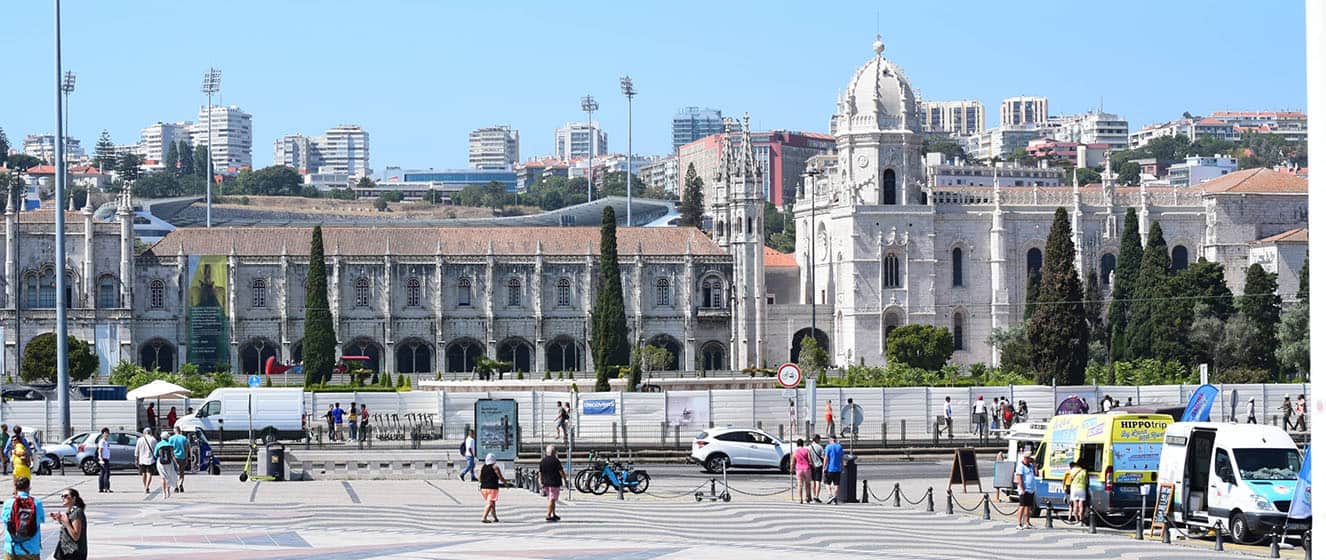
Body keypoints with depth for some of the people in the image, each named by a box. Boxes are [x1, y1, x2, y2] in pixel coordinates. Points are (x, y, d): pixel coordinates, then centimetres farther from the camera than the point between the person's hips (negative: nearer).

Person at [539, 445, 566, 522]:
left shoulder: (542, 461, 8)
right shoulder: (555, 460, -12)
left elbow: (540, 473, 11)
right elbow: (561, 472, -13)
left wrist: (541, 483, 17)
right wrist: (565, 480, -3)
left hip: (546, 483, 7)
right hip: (555, 483, -7)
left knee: (551, 499, 18)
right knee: (552, 499, -6)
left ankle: (554, 515, 26)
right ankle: (548, 516, -11)